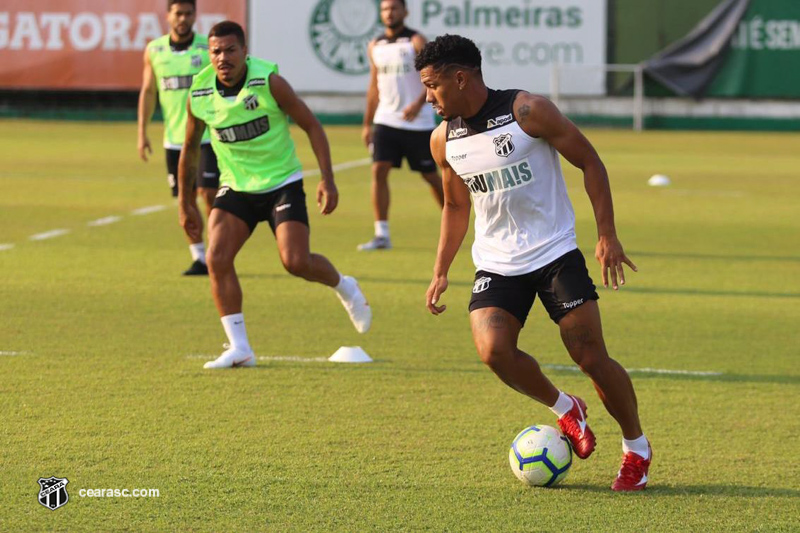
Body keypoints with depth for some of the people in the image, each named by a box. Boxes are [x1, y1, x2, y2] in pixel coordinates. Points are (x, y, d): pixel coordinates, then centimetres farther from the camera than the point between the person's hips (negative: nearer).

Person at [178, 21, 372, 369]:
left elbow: (311, 126, -9)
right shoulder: (199, 94, -8)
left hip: (282, 184, -3)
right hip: (236, 187, 3)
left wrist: (327, 180, -16)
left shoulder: (269, 82, -18)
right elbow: (190, 148, 10)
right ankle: (239, 348, -8)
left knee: (296, 262, -15)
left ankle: (343, 287, 20)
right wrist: (185, 202, 13)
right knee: (217, 258, -15)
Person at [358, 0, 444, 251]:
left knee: (430, 175, 4)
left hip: (418, 123, -4)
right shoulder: (375, 46, 10)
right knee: (379, 170, -11)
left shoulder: (416, 42, -6)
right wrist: (367, 124, 16)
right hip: (386, 120, 4)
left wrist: (418, 103, -32)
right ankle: (381, 235, -9)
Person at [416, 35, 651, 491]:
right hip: (497, 264, 4)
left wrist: (607, 235, -10)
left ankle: (637, 448, 16)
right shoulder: (443, 141, 2)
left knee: (592, 357, -8)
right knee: (493, 350, -21)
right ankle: (565, 410, 7)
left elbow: (590, 162, -6)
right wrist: (441, 272, 13)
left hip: (556, 254, -4)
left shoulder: (528, 112, -14)